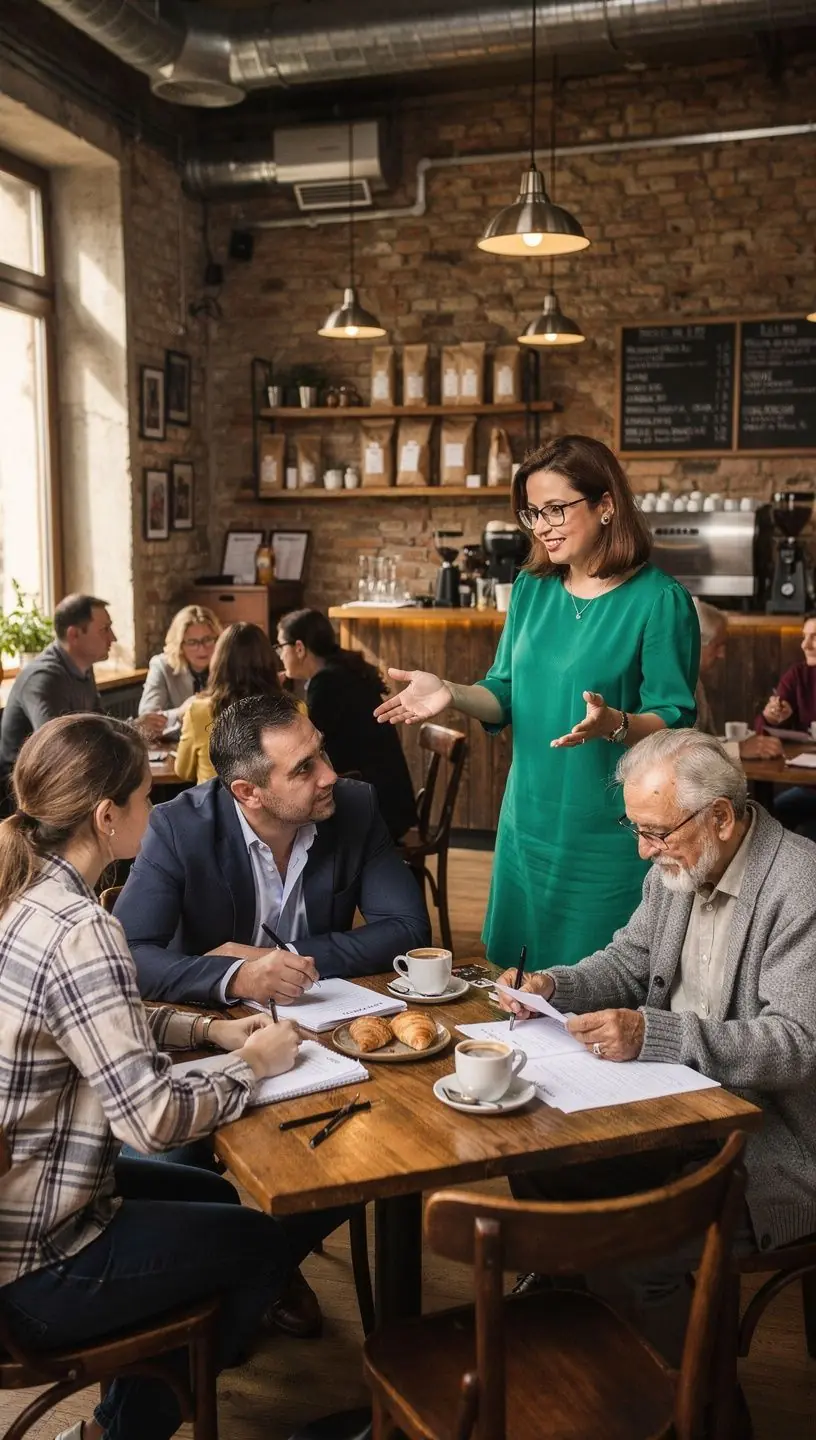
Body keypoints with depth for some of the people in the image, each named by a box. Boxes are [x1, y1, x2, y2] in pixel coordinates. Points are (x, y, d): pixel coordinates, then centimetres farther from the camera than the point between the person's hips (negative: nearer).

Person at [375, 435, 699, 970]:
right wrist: (452, 694, -8)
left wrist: (613, 724, -31)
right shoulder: (533, 588, 7)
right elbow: (506, 696, 11)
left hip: (610, 833, -6)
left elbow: (675, 723, -13)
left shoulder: (660, 600, -11)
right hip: (530, 821, 6)